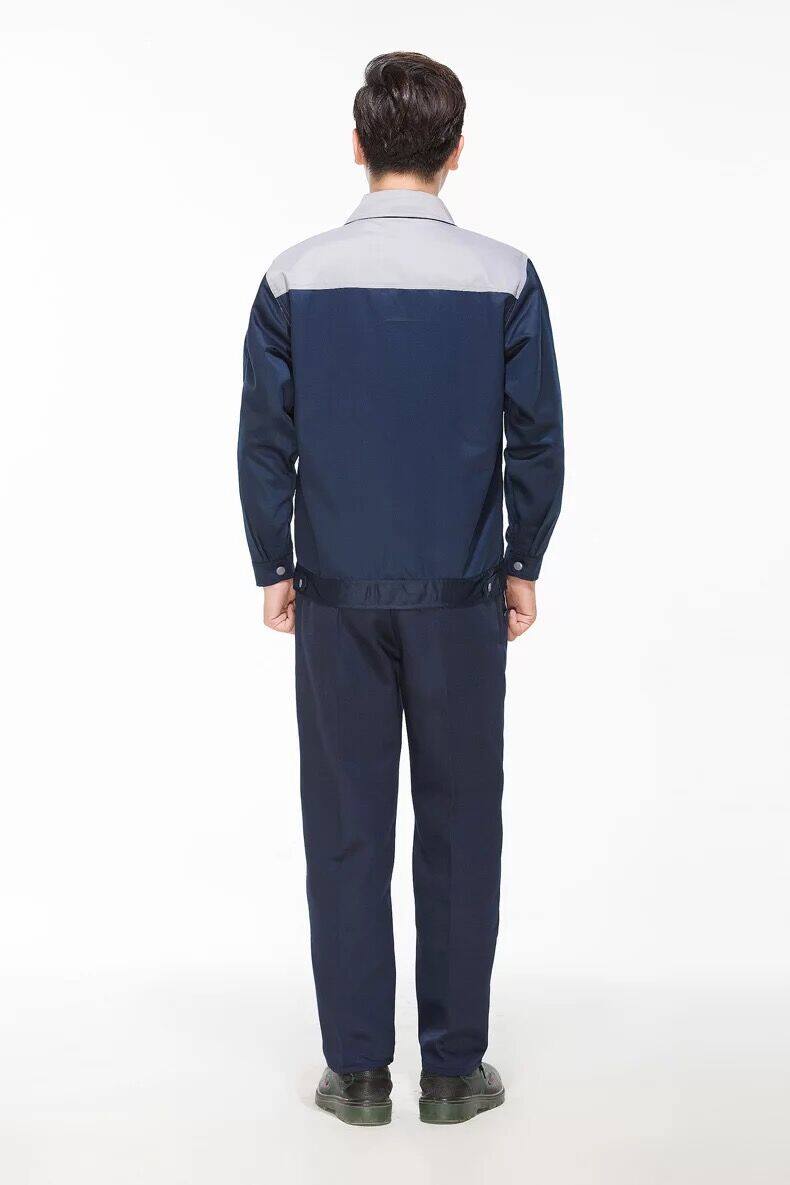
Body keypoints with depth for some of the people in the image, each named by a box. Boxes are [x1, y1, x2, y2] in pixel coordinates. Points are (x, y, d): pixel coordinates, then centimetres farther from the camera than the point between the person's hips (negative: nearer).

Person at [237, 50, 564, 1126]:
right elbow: (538, 440, -1)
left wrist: (275, 570, 11)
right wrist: (523, 568, 11)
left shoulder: (297, 279, -3)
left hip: (338, 594, 1)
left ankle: (357, 1068, 15)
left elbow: (265, 440, 0)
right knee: (459, 827, 9)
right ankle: (455, 1067, 17)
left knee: (348, 831, 8)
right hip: (461, 595, 0)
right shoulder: (505, 279, -5)